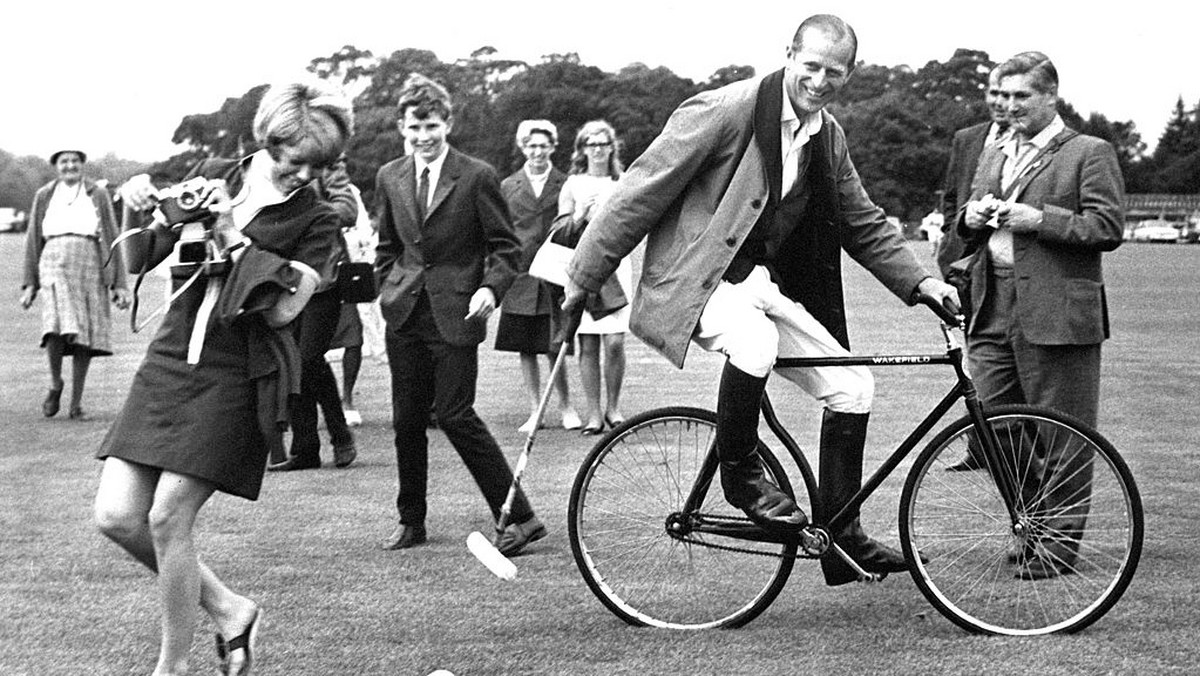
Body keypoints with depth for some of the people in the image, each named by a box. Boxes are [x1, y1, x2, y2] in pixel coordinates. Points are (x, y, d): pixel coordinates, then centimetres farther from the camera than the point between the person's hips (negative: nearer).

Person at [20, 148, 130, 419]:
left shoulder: (97, 195, 10)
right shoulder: (44, 196, 12)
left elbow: (112, 240, 8)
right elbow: (33, 241, 15)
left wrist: (119, 284, 2)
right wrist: (30, 283, 8)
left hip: (89, 267, 1)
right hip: (54, 265, -1)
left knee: (85, 337, -1)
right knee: (56, 326, -22)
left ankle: (76, 402, 10)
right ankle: (55, 384, 1)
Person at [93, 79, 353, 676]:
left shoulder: (317, 221, -3)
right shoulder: (211, 177, 8)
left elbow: (281, 309, -15)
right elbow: (139, 263, 14)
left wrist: (234, 238, -15)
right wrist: (136, 211, -5)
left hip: (238, 377, -5)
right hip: (169, 362, 5)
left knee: (167, 519, -9)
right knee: (116, 517, -1)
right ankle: (228, 609, 18)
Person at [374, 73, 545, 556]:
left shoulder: (476, 177, -5)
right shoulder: (389, 178, 9)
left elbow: (506, 248, -2)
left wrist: (490, 289, -17)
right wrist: (387, 294, 10)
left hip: (454, 316, -5)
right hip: (404, 316, 5)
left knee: (456, 416, -9)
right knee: (406, 420, 8)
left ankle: (519, 517, -1)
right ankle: (411, 521, 22)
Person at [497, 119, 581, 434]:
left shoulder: (565, 184, 6)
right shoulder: (508, 186, 10)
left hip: (555, 277, -2)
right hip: (520, 277, 2)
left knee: (555, 348, -4)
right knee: (526, 350, 5)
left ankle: (565, 405, 13)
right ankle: (535, 411, 14)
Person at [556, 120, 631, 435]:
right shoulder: (573, 185, 9)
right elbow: (563, 234, 6)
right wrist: (580, 215, -13)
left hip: (615, 264, 0)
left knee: (615, 342, -9)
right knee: (588, 344, -2)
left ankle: (613, 406, 8)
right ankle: (594, 411, 4)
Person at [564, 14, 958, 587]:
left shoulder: (827, 136, 7)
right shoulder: (725, 110, -16)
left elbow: (863, 223, 19)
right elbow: (641, 191, -13)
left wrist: (920, 282, 7)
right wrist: (584, 277, -11)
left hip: (767, 281, 8)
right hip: (697, 281, -7)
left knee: (852, 387, -2)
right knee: (754, 342, -38)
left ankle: (841, 541, 11)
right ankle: (740, 473, -11)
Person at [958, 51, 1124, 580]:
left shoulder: (1090, 153, 0)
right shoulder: (992, 156, 22)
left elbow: (1108, 228, -9)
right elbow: (971, 235, 26)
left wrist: (1037, 218, -16)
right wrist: (972, 220, 3)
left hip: (1057, 313, -6)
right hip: (993, 312, 7)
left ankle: (1058, 545, 9)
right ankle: (1032, 527, 23)